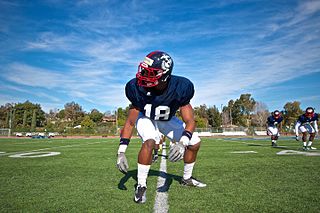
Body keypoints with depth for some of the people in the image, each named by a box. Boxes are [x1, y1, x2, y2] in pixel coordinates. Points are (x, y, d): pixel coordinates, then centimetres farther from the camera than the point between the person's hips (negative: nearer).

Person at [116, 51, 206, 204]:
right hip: (145, 117, -2)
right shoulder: (138, 89, -33)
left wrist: (182, 143, -50)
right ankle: (141, 185, -11)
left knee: (195, 143, -2)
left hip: (166, 120, 3)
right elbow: (130, 122, -25)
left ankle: (186, 178, 22)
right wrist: (121, 152, -30)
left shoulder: (179, 88, -33)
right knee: (149, 142, -33)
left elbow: (190, 121, -31)